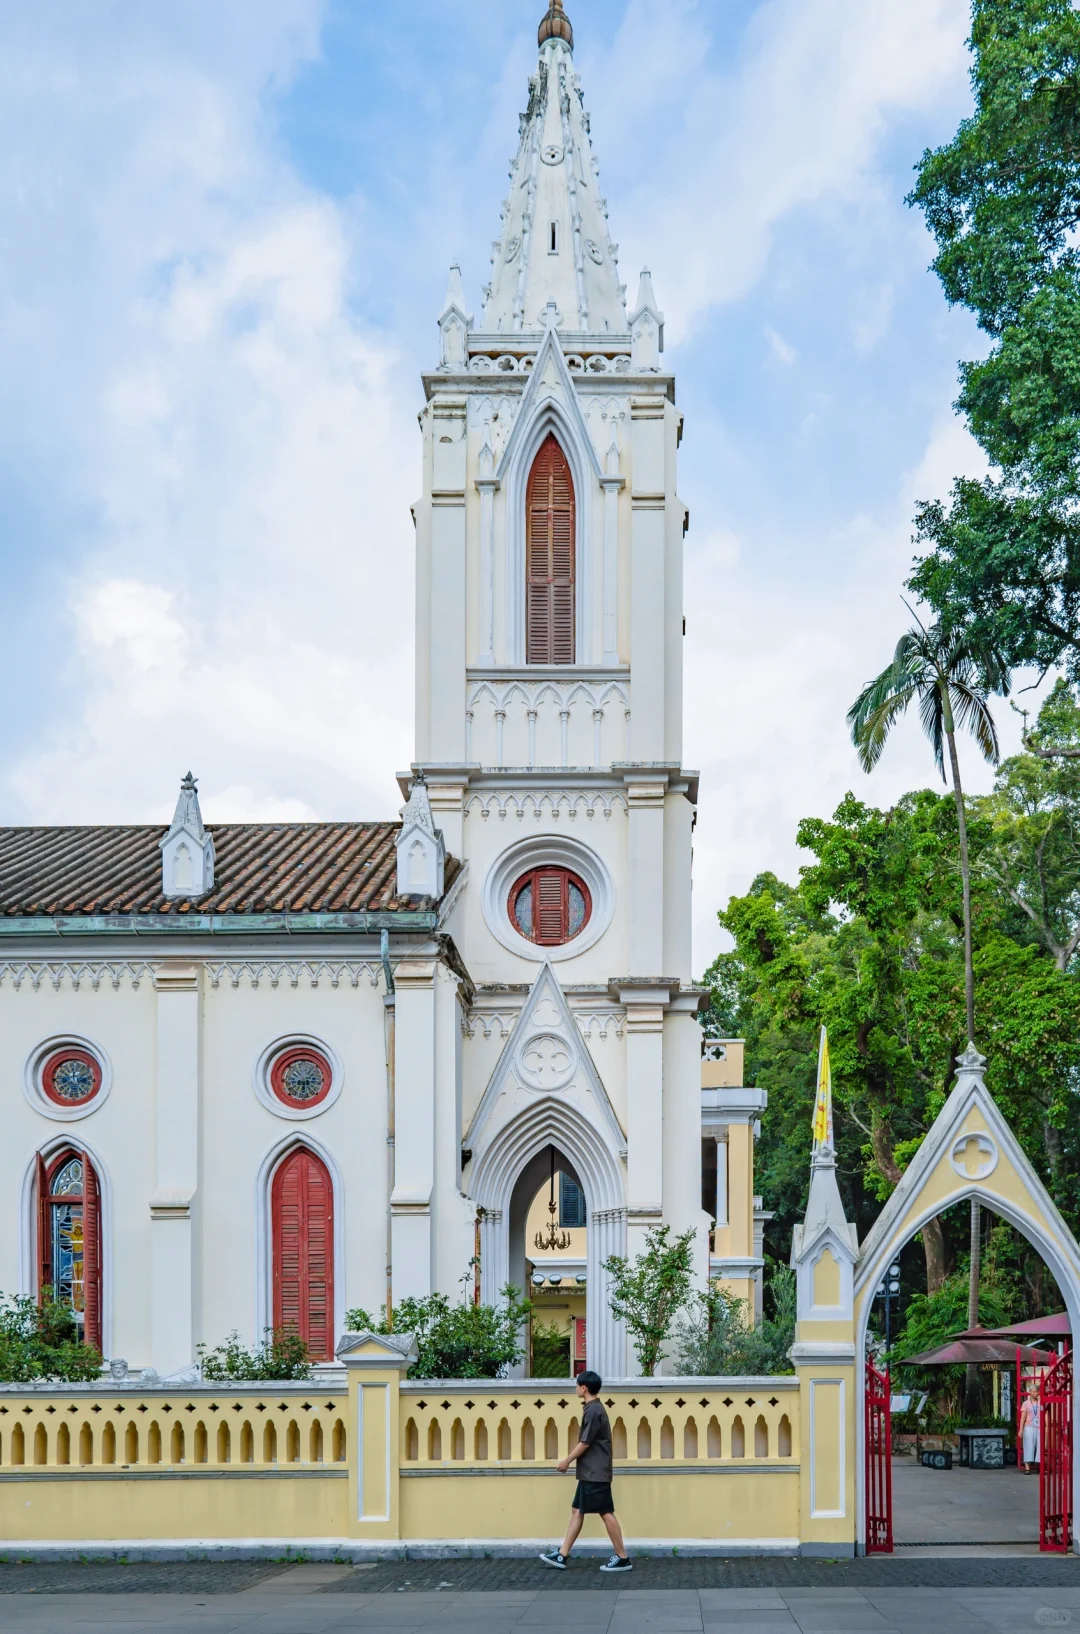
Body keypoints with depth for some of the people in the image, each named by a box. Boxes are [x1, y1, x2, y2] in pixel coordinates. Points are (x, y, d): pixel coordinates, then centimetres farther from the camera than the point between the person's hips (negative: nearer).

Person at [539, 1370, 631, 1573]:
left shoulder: (593, 1411, -17)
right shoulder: (594, 1408, 14)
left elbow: (585, 1443, -18)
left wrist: (567, 1461, -8)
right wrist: (569, 1459, 21)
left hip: (595, 1473, -11)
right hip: (590, 1472, 11)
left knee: (606, 1513, -6)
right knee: (577, 1511, 10)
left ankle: (622, 1558, -1)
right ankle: (562, 1556, 12)